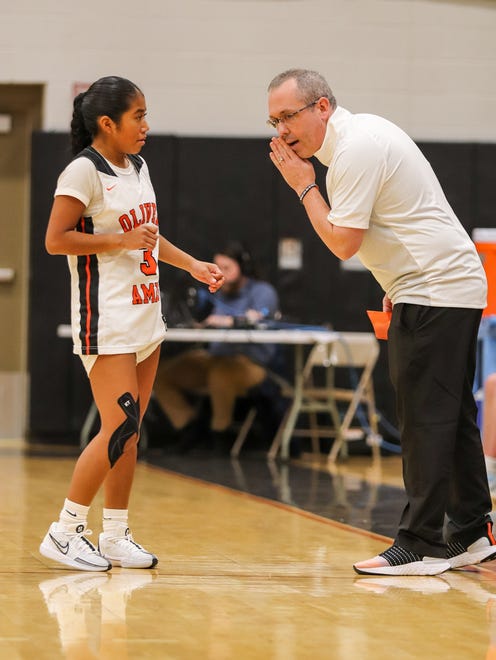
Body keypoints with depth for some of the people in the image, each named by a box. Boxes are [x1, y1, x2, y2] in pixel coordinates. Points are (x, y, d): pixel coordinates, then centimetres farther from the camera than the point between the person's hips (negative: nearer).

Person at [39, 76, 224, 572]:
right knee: (119, 429, -12)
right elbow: (55, 240, -16)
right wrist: (120, 240, -18)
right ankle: (65, 531, -3)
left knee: (129, 432, 8)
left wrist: (191, 265, 20)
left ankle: (115, 536, 14)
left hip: (144, 317, 9)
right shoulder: (84, 172, -12)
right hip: (106, 322, -9)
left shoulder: (137, 167, 14)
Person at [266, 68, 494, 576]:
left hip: (434, 294, -10)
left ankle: (421, 546, -6)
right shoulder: (364, 131, 15)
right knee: (451, 415, 13)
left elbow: (343, 243, -17)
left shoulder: (354, 151, -17)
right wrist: (399, 284, 20)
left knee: (425, 418, -8)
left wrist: (304, 186, -7)